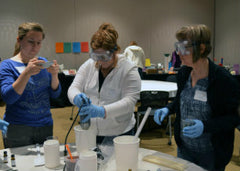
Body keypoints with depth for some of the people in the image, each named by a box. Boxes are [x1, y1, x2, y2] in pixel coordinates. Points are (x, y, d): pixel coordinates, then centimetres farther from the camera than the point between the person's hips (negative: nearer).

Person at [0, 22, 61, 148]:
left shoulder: (43, 62, 5)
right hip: (17, 128, -3)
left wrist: (54, 75, -16)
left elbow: (55, 94, 2)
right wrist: (27, 73, -29)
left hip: (45, 126, 4)